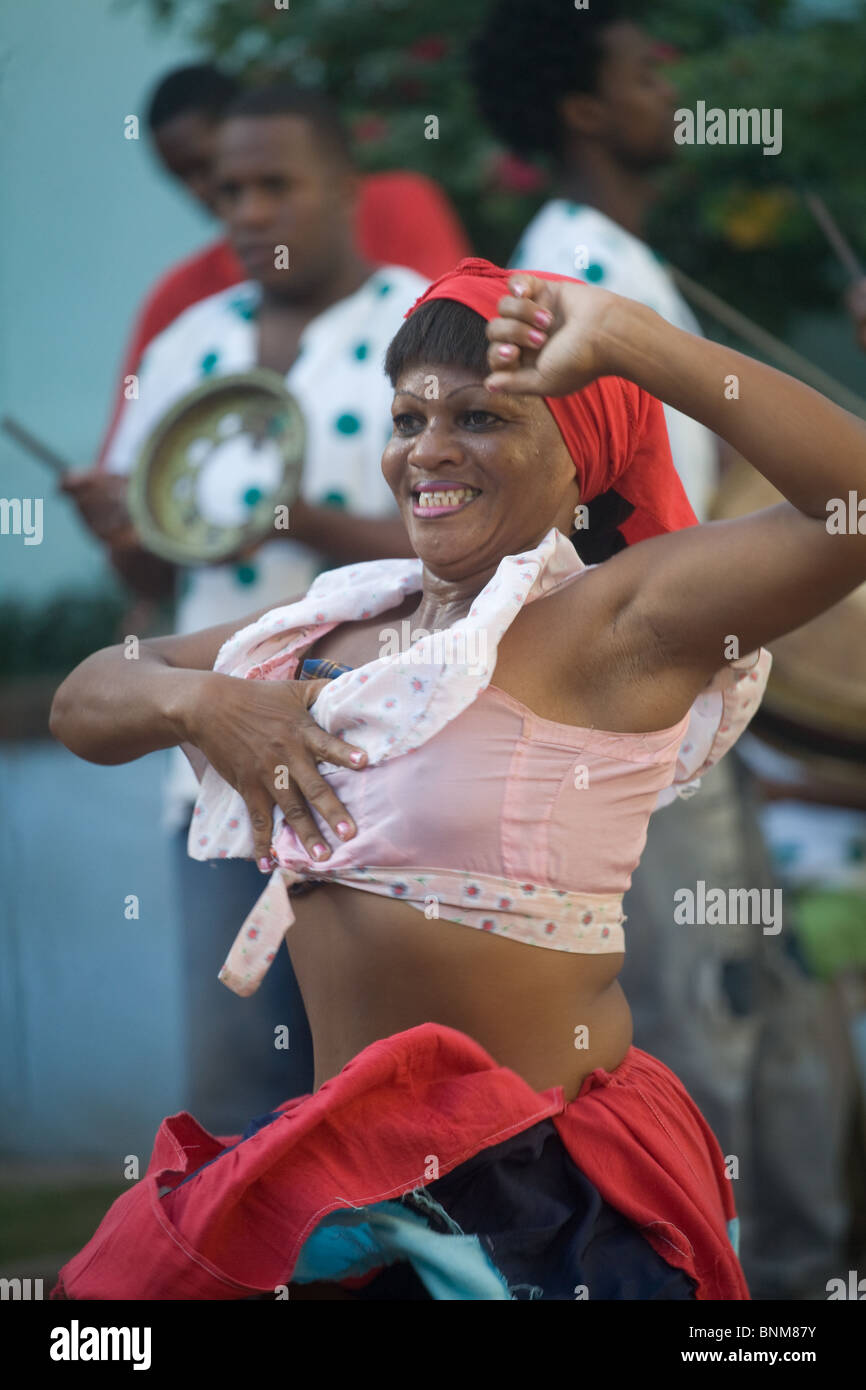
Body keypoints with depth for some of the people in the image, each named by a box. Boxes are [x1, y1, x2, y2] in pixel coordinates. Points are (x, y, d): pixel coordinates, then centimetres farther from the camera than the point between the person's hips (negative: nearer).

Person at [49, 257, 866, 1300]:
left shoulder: (614, 618, -11)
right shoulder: (340, 624, 11)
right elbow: (81, 704, 20)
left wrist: (625, 343, -23)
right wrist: (197, 701, -3)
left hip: (542, 1192, -7)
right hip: (345, 1164, 7)